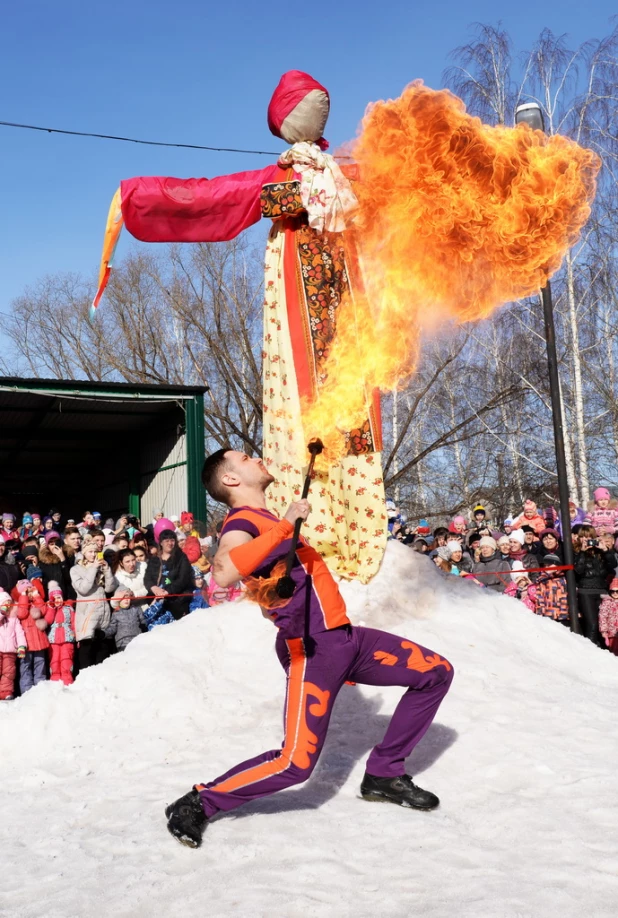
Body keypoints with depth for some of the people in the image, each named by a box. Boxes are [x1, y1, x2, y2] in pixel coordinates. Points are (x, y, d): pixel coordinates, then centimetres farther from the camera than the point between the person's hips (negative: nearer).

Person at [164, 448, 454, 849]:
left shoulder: (268, 520, 16)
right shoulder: (241, 522, -12)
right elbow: (224, 573, -35)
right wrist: (285, 525, -31)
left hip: (346, 636, 9)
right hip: (313, 649, -9)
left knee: (437, 672, 12)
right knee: (296, 763, -16)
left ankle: (383, 774, 19)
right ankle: (198, 803, 5)